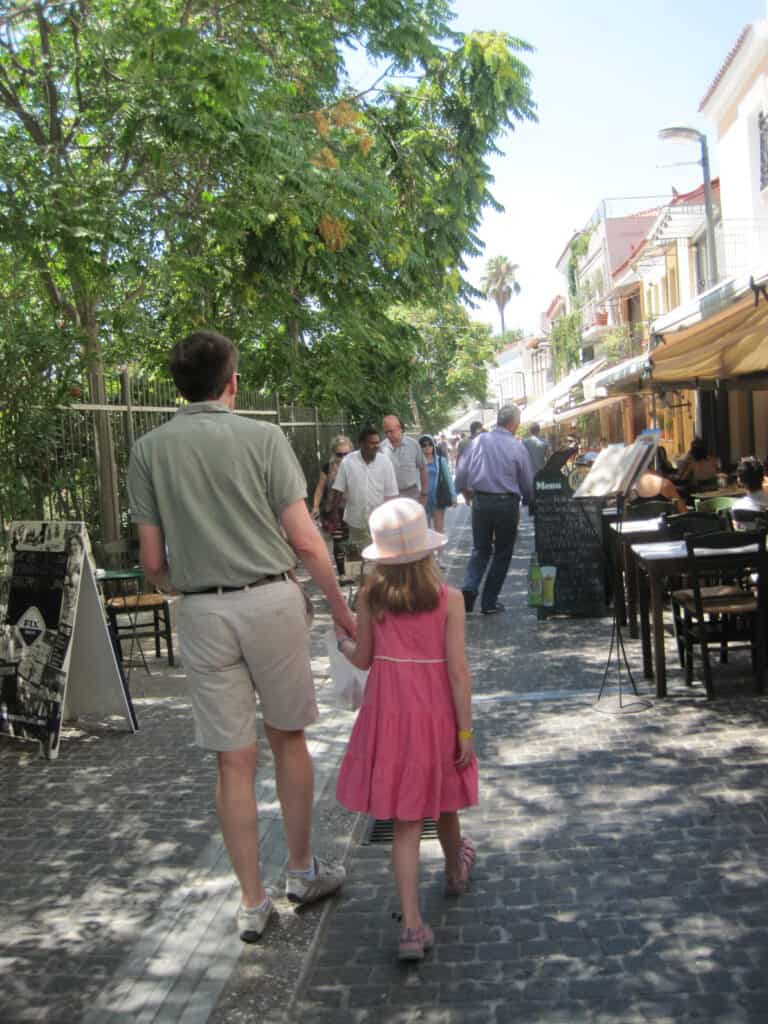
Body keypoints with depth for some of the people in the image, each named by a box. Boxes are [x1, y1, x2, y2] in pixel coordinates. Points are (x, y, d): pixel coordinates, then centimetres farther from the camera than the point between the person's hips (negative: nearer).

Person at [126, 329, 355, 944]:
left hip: (203, 612, 2)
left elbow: (153, 561, 3)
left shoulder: (149, 449, 2)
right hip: (271, 599, -1)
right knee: (288, 738, 16)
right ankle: (302, 870, 30)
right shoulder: (263, 437, -4)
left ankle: (253, 902, 18)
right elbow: (305, 539, -6)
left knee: (234, 760, 8)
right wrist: (340, 606, 5)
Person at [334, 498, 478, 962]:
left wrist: (343, 642, 24)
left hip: (388, 715, 0)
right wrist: (466, 731, -6)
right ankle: (456, 869, 52)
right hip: (435, 715, 0)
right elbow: (458, 671, -13)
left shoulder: (371, 597, -8)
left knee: (406, 821, 6)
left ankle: (413, 925, 1)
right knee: (442, 802, 24)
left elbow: (363, 659, 2)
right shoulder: (448, 599, -13)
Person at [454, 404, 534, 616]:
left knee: (480, 549, 16)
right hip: (507, 503, -2)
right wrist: (527, 501, 20)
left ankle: (469, 588, -7)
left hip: (480, 501, 3)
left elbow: (462, 472, 2)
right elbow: (527, 482, 1)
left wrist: (463, 490, 21)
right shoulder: (517, 447, -7)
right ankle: (489, 602, 13)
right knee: (502, 554, 11)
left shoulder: (479, 441, -1)